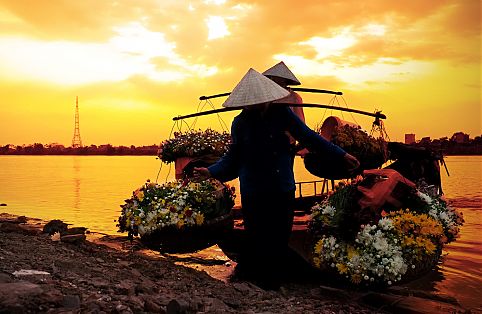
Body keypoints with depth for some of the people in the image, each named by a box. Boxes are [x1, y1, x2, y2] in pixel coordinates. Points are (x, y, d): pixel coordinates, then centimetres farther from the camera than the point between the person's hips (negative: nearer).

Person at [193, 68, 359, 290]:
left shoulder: (281, 113, -3)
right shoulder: (240, 123, -5)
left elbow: (308, 136, 4)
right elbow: (233, 157, 3)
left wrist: (341, 155, 5)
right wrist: (211, 172, -13)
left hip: (284, 189, 2)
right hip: (254, 193, -2)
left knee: (281, 238, 10)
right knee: (258, 240, 2)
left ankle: (272, 280, 32)